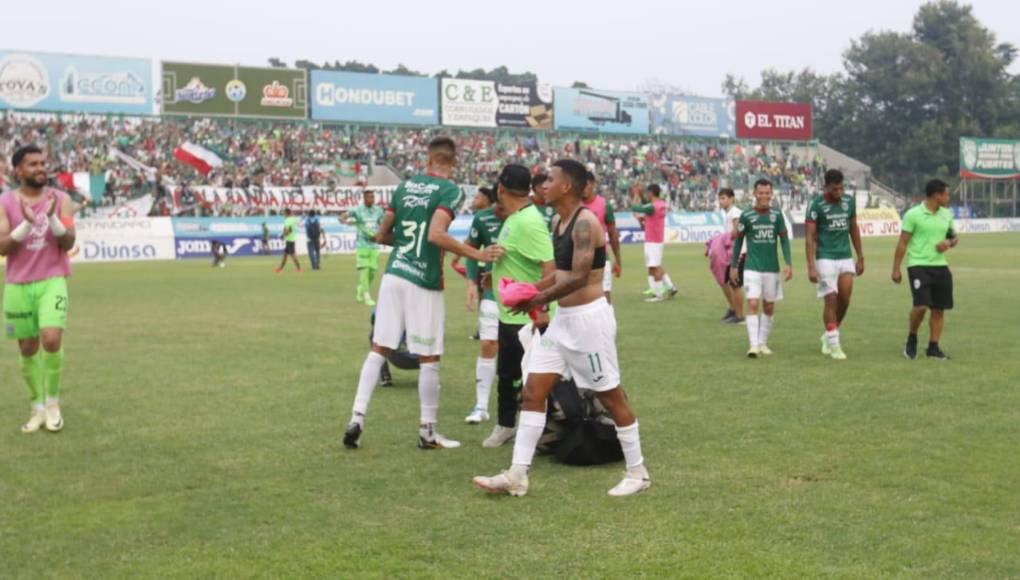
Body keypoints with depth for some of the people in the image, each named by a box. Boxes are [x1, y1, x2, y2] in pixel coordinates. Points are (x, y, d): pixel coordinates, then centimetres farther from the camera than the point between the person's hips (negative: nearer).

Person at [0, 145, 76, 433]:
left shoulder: (60, 199, 1)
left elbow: (68, 243, -6)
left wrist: (52, 217, -22)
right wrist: (27, 223, -22)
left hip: (52, 282, -1)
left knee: (52, 339, -17)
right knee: (27, 349, 7)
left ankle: (53, 402, 3)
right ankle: (38, 407, 23)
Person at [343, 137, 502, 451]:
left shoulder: (405, 185, 10)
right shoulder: (449, 190, -8)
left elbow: (382, 235, 14)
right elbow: (436, 235, -22)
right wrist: (477, 254, -19)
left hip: (393, 275, 5)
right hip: (423, 283, -5)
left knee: (378, 349, 12)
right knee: (429, 359, 6)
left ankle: (356, 419, 8)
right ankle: (427, 431, 15)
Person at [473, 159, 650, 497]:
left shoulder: (585, 222, -18)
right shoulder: (558, 221, 11)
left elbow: (579, 277, -25)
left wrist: (539, 300, -19)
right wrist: (532, 290, 6)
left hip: (589, 317, -9)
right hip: (563, 318, 9)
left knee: (611, 396, 2)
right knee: (533, 390, 4)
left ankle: (638, 473, 17)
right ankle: (517, 476, 6)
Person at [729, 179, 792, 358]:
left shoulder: (777, 215, 2)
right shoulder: (746, 215, -3)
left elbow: (784, 239, 5)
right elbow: (738, 241, 6)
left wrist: (788, 263, -6)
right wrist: (733, 266, 7)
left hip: (772, 268, 3)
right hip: (752, 268, -3)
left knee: (769, 307, 8)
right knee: (753, 304, -13)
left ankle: (763, 343, 20)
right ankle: (753, 345, -15)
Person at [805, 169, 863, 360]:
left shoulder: (849, 201, 6)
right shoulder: (816, 205, -9)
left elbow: (854, 230, 16)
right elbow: (810, 237, -10)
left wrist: (860, 258, 14)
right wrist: (811, 267, -16)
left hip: (846, 258, 5)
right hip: (825, 259, -5)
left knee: (844, 300, 1)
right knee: (831, 300, -5)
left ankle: (828, 335, 22)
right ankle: (834, 344, 4)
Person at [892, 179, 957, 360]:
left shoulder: (946, 214, 10)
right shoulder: (913, 215, -7)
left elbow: (954, 236, 22)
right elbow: (902, 243, -5)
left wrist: (949, 242, -3)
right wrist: (896, 269, -7)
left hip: (940, 266, 6)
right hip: (918, 265, -6)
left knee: (939, 309, 5)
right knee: (921, 305, -17)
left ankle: (933, 348, 15)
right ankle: (912, 339, 8)